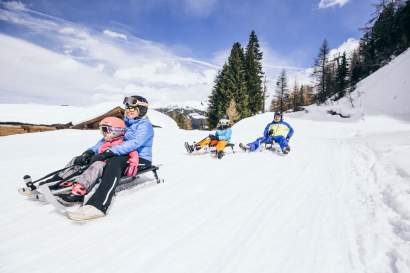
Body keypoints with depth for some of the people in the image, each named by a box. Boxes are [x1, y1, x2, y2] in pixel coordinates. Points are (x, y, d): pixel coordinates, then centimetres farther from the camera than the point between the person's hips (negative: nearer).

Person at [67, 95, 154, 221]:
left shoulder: (145, 125, -7)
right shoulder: (125, 124, 18)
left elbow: (134, 143, -24)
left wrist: (108, 152, -32)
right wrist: (92, 150, -4)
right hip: (125, 156, 9)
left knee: (114, 162, -38)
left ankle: (98, 206, -52)